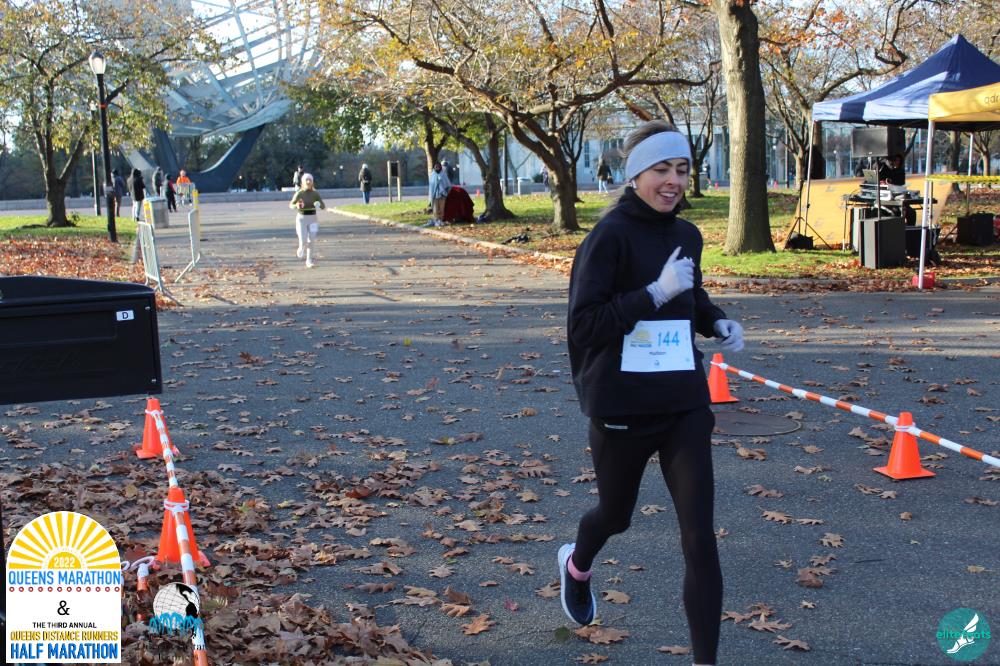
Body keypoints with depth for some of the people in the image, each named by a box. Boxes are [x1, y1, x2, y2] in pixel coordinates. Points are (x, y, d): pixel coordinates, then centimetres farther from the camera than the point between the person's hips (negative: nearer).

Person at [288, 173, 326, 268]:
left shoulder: (315, 193, -1)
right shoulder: (299, 193, -6)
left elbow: (323, 206, -1)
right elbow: (291, 205, 3)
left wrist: (319, 204, -25)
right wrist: (296, 206, -20)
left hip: (312, 218, 2)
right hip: (301, 218, -2)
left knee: (311, 241, 1)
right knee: (303, 241, -11)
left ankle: (309, 260, 17)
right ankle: (301, 248, 25)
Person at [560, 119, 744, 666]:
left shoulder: (686, 236, 6)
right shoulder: (610, 236, -14)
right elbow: (582, 324, -20)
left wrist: (718, 322, 4)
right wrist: (656, 293, -27)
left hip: (685, 405, 4)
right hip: (623, 409, -4)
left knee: (699, 537, -3)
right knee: (616, 514, 20)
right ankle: (577, 565, 56)